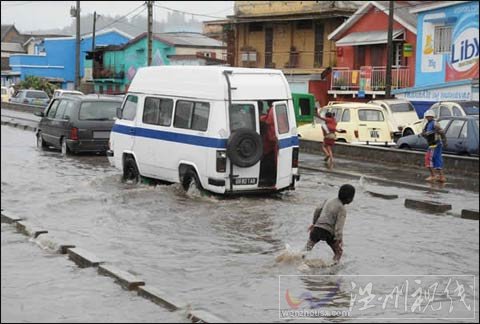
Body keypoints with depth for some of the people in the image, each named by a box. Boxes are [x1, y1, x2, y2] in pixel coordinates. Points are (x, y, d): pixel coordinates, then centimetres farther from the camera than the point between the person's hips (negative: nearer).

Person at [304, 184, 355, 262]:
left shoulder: (329, 200, 13)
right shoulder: (342, 209, -8)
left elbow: (318, 210, 22)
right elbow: (339, 226, -18)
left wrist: (314, 223, 35)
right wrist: (339, 239, -22)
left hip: (317, 227, 5)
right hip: (328, 232, -5)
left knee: (308, 247, 20)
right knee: (339, 252, 14)